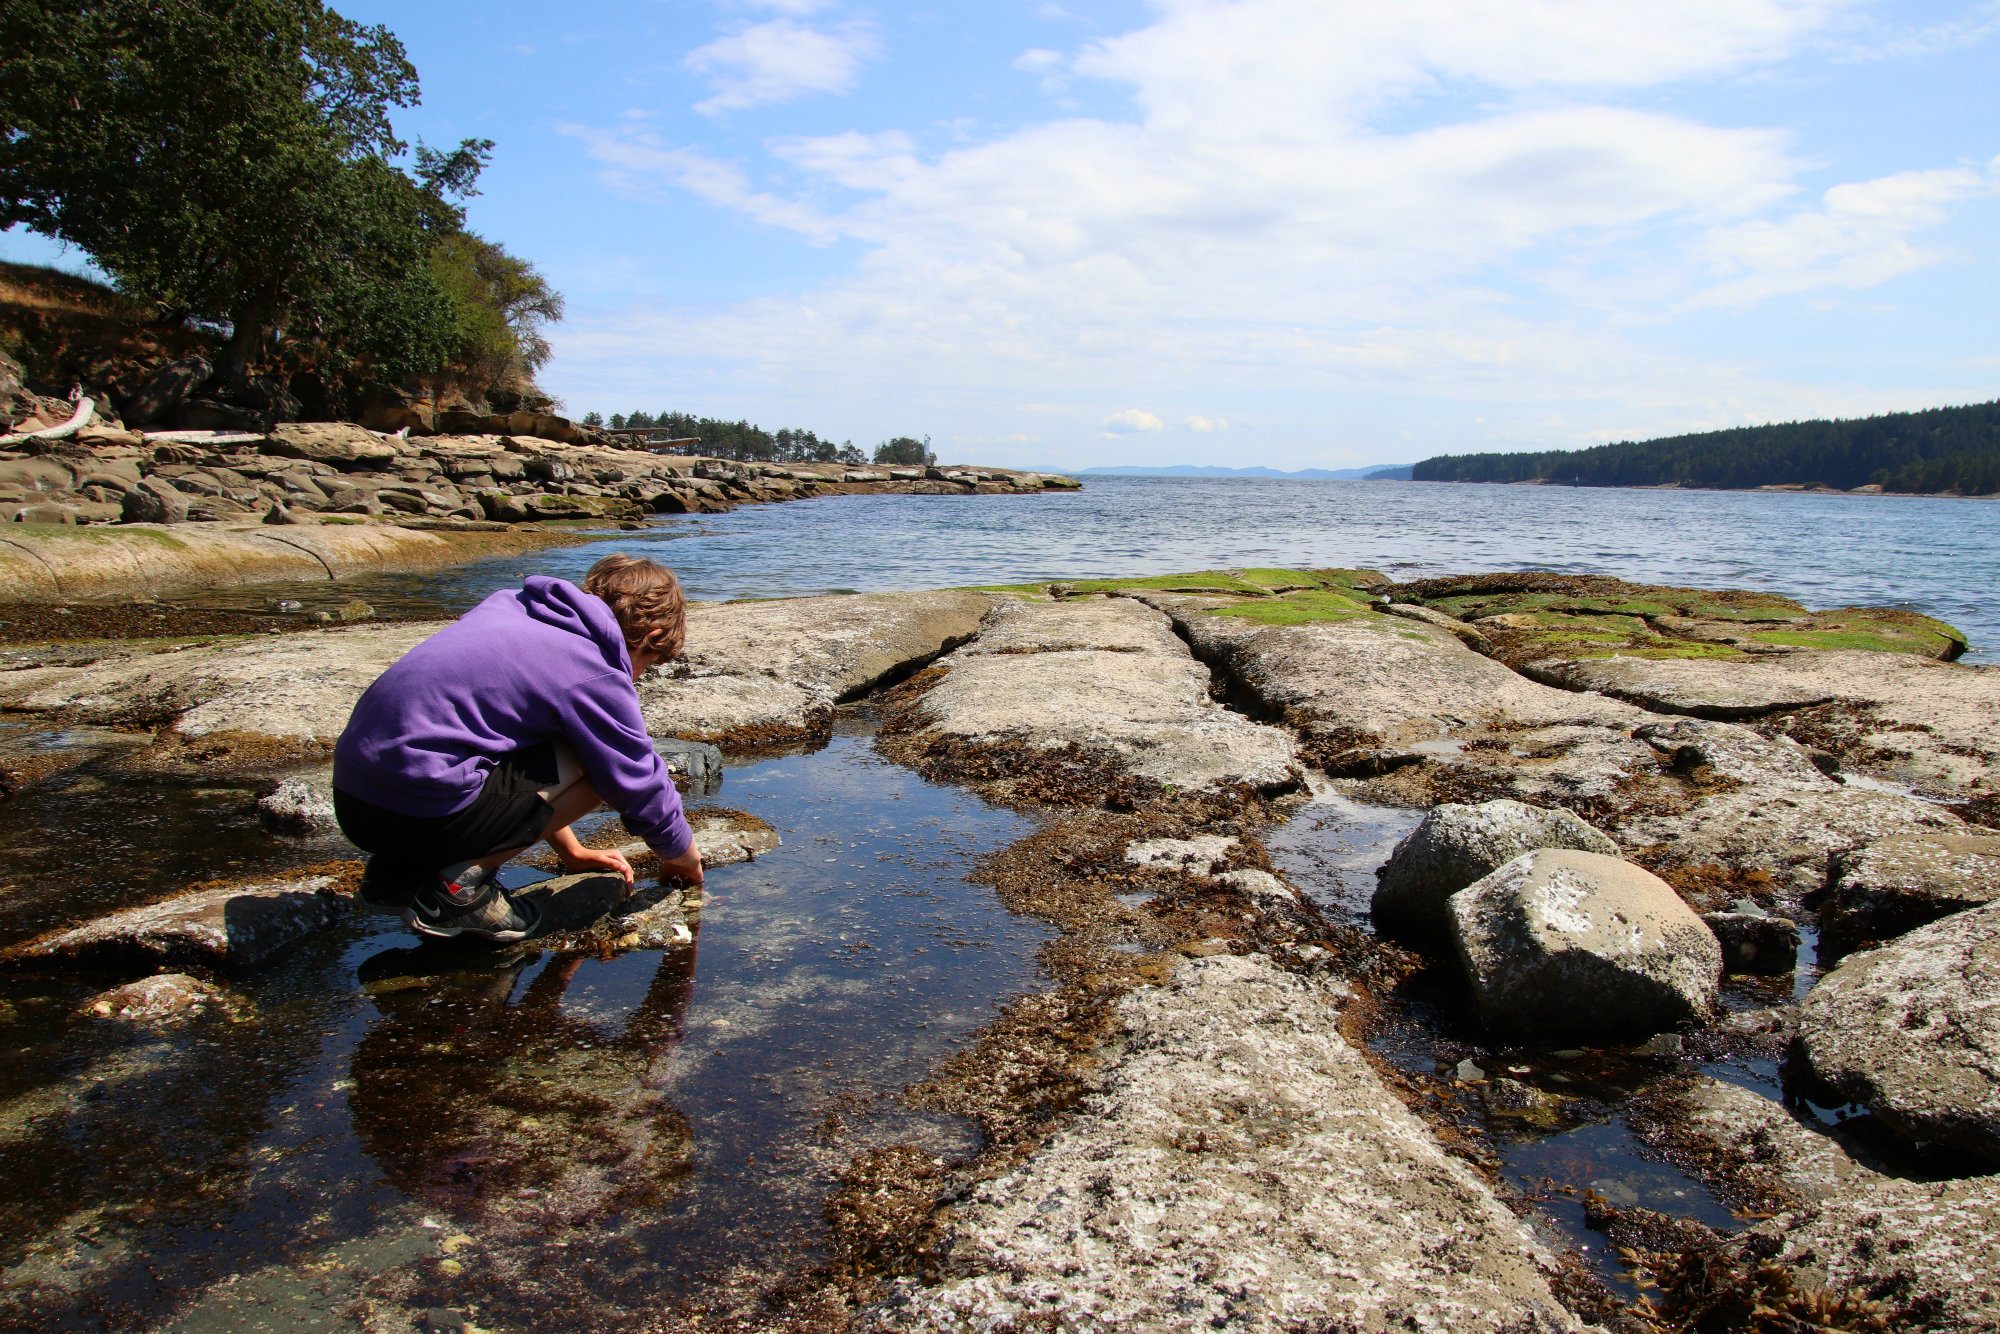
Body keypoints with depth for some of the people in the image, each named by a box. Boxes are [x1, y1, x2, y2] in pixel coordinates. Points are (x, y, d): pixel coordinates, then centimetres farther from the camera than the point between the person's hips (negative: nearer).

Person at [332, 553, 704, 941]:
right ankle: (460, 884, -4)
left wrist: (572, 851, 33)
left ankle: (400, 869, 17)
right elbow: (643, 791, 2)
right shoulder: (596, 679, -8)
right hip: (418, 814, -9)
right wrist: (686, 861, 23)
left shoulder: (512, 605, 17)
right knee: (603, 765, -2)